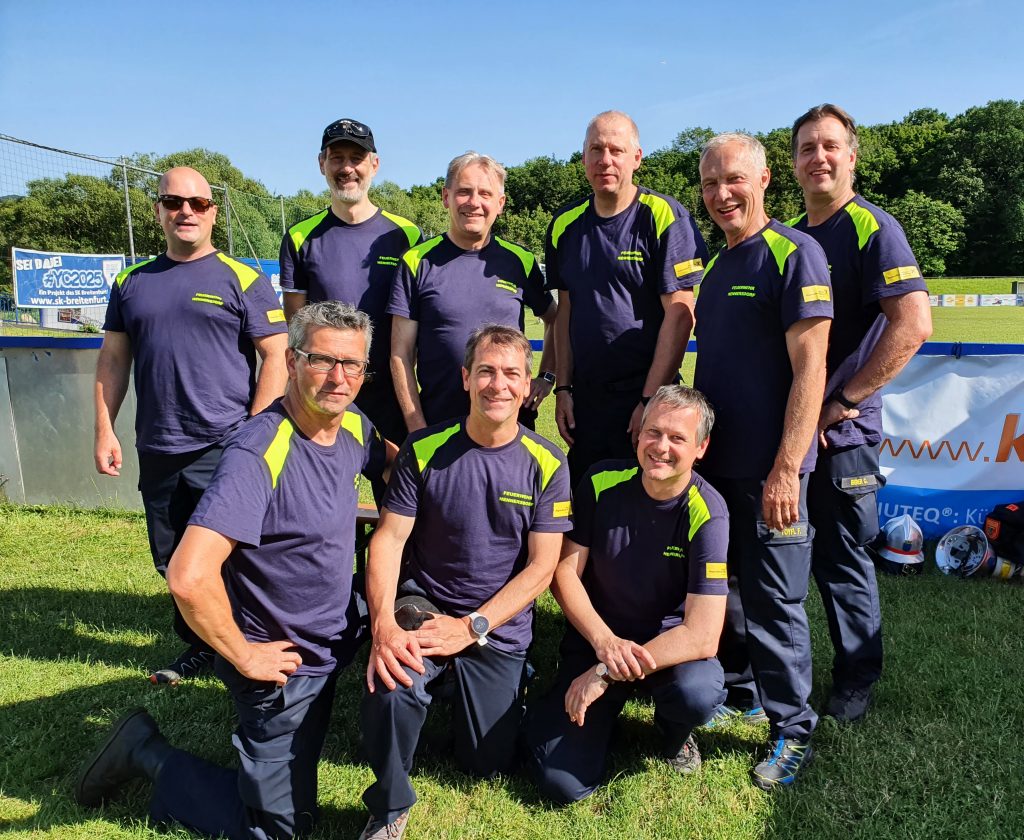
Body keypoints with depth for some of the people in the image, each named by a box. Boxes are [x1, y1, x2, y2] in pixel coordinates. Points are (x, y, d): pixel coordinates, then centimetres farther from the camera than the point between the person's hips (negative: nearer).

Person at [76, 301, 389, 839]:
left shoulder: (354, 426, -5)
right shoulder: (260, 452, -29)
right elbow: (188, 576, -38)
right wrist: (242, 655, -22)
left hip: (332, 648, 7)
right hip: (284, 667, -6)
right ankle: (148, 754, 22)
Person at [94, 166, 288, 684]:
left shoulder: (243, 281, -2)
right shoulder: (131, 282, 11)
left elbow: (276, 357, -7)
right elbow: (113, 360, 14)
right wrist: (105, 430, 6)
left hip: (226, 448, -5)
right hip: (157, 450, 5)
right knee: (172, 560, 14)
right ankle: (199, 646, 33)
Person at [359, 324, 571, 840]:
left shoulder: (545, 464, -7)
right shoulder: (425, 450, -7)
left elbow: (541, 566, -9)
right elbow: (389, 538, -9)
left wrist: (471, 627, -18)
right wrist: (384, 625, -24)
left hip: (501, 628, 1)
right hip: (423, 605, -1)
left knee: (488, 766, 6)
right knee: (390, 687, -32)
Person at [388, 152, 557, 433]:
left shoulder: (520, 260, 4)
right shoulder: (418, 262, -2)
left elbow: (555, 320, 20)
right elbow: (401, 355, -3)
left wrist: (546, 377, 6)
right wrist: (417, 430, -8)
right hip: (438, 426, -2)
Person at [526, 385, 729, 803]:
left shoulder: (707, 514, -18)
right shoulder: (602, 482, -12)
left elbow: (703, 636, -24)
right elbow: (565, 572, -6)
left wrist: (607, 674, -26)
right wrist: (605, 641, -23)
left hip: (671, 642, -1)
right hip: (595, 638, 1)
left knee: (699, 692, -36)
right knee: (563, 782, -15)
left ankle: (674, 732, 4)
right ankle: (606, 711, 18)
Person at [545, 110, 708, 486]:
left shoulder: (665, 217, -8)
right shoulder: (565, 224, 8)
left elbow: (680, 314, -13)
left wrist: (651, 400, -16)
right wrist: (563, 388, 6)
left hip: (648, 397, -4)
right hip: (584, 400, 5)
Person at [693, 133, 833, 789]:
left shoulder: (795, 252, -10)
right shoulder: (713, 265, 12)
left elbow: (809, 369, -16)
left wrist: (786, 469, -21)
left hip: (768, 469, -7)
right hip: (711, 460, 7)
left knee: (773, 603, 2)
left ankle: (792, 729, 20)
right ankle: (734, 690, 36)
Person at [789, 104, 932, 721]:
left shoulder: (873, 229, -10)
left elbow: (914, 325, -22)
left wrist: (841, 403, -19)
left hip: (841, 436, -7)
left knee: (842, 560, 6)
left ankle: (856, 681, 26)